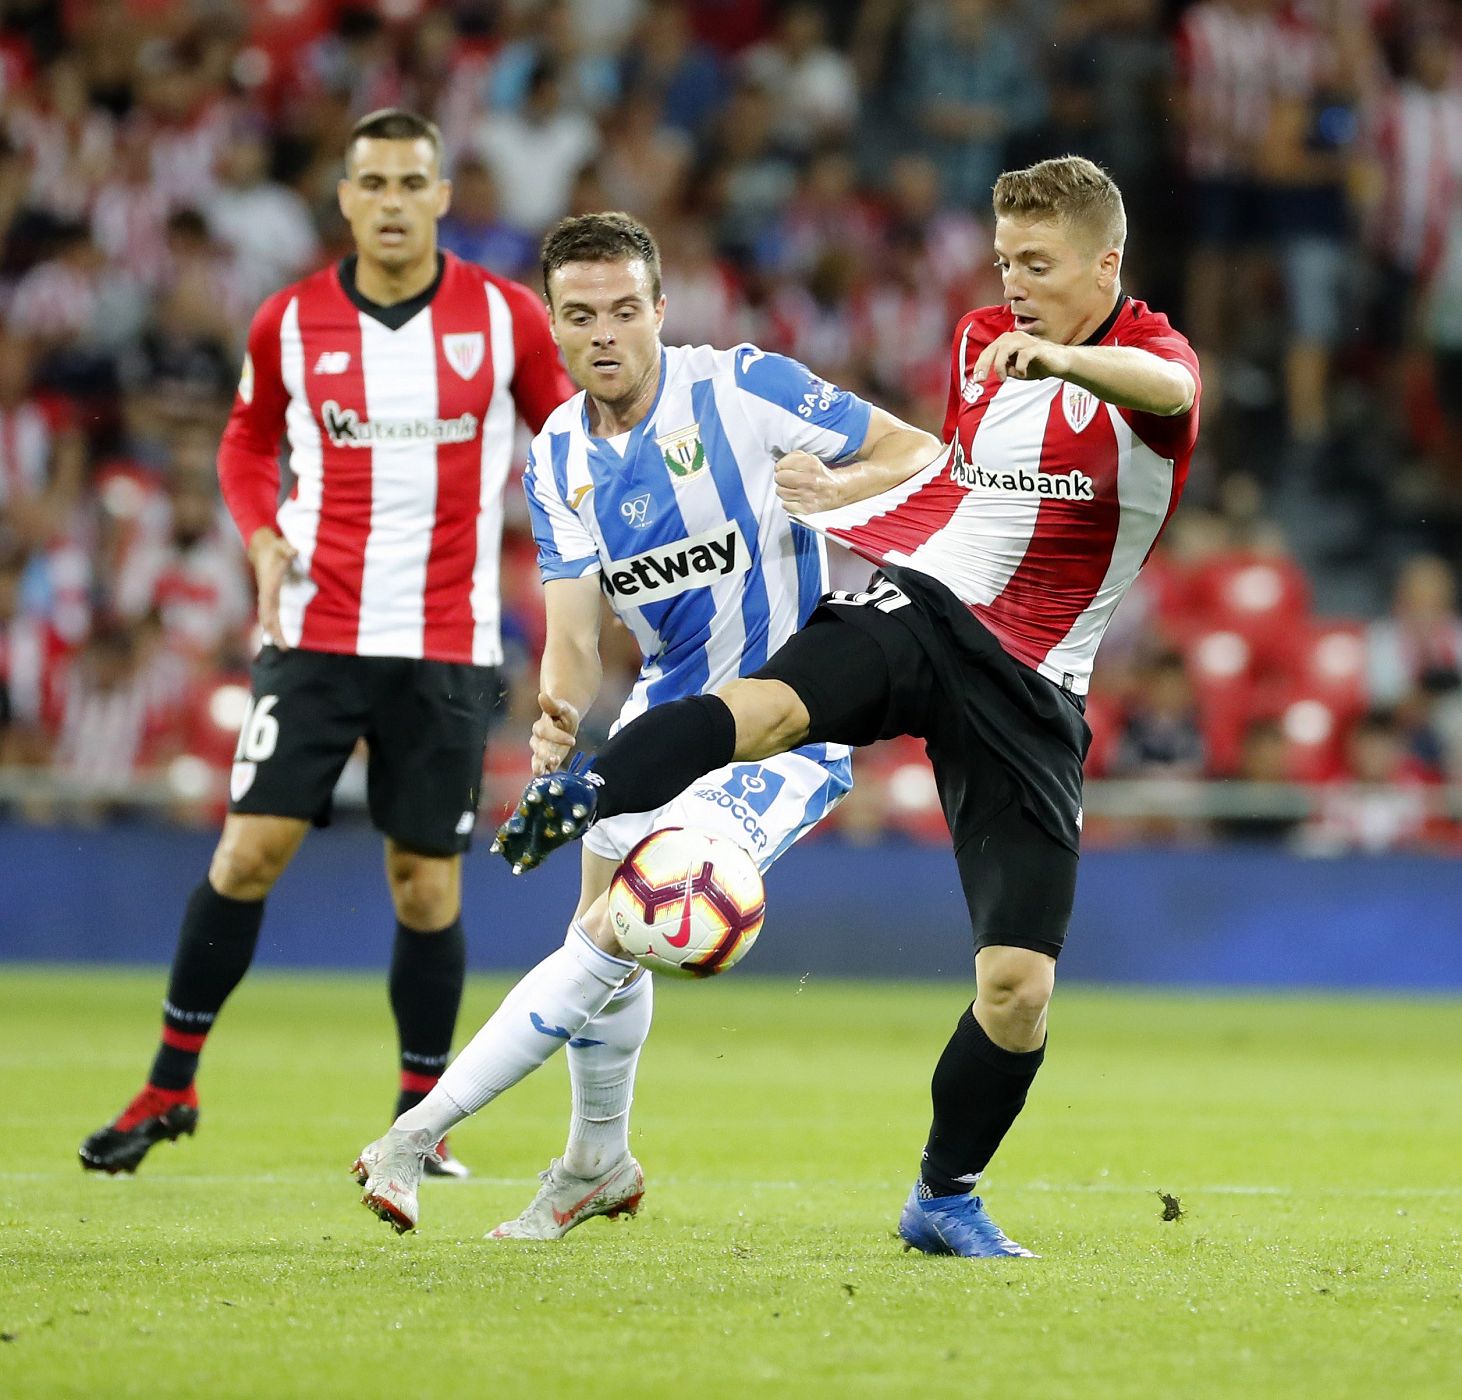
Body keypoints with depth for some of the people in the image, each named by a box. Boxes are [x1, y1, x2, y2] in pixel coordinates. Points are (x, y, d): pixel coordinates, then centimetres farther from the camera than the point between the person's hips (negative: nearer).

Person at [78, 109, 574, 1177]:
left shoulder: (505, 316, -2)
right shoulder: (290, 323, 1)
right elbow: (247, 440, 17)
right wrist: (263, 539, -1)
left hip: (447, 644, 0)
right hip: (316, 633, 0)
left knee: (427, 882, 2)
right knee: (250, 850, -6)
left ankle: (419, 1119, 16)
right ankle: (172, 1084, 8)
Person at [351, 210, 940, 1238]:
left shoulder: (743, 387, -17)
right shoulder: (560, 459, -1)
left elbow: (925, 456, -13)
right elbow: (574, 631, -7)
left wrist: (835, 484, -33)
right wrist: (560, 712, -29)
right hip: (672, 701, 6)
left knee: (618, 932, -16)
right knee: (603, 929, 12)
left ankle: (419, 1132, -14)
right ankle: (600, 1165, 36)